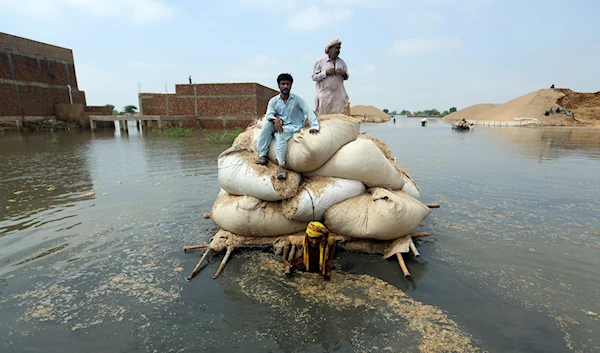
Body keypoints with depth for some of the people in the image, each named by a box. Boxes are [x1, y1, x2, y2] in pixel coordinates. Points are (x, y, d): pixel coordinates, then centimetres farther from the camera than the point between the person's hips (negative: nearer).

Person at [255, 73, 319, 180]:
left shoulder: (297, 99, -2)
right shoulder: (273, 101, 5)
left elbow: (308, 111, -12)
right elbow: (269, 115, -6)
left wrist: (314, 126, -27)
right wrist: (275, 120, -30)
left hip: (292, 126, -3)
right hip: (278, 125, 4)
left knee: (280, 135, -35)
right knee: (267, 124, -26)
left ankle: (281, 165, -38)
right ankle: (262, 156, -24)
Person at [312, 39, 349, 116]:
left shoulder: (342, 62, 15)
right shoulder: (321, 62, 4)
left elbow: (346, 77, 19)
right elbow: (314, 77, -2)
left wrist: (343, 74, -4)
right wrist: (326, 72, -13)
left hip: (338, 95, 3)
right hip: (325, 95, -3)